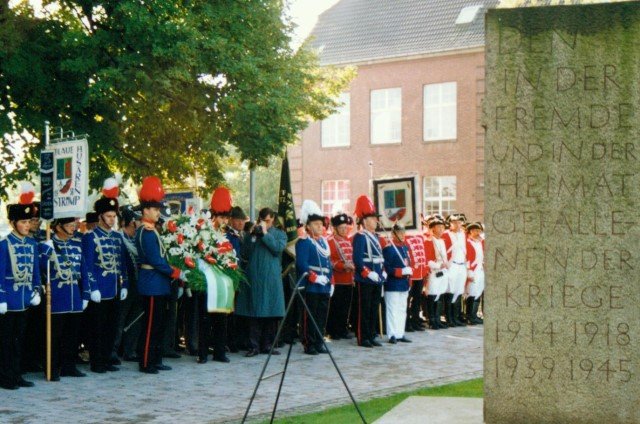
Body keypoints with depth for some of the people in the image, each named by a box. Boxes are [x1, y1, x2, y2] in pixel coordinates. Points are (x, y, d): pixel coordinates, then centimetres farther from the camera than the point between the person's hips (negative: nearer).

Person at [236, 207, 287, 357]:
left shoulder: (279, 234, 9)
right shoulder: (251, 234, 13)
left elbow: (278, 248, -10)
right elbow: (245, 254, 4)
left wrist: (265, 233, -9)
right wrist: (252, 235, -3)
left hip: (271, 279, -1)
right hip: (253, 277, 1)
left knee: (270, 313, 2)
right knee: (254, 313, 1)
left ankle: (267, 345, 10)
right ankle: (254, 346, 4)